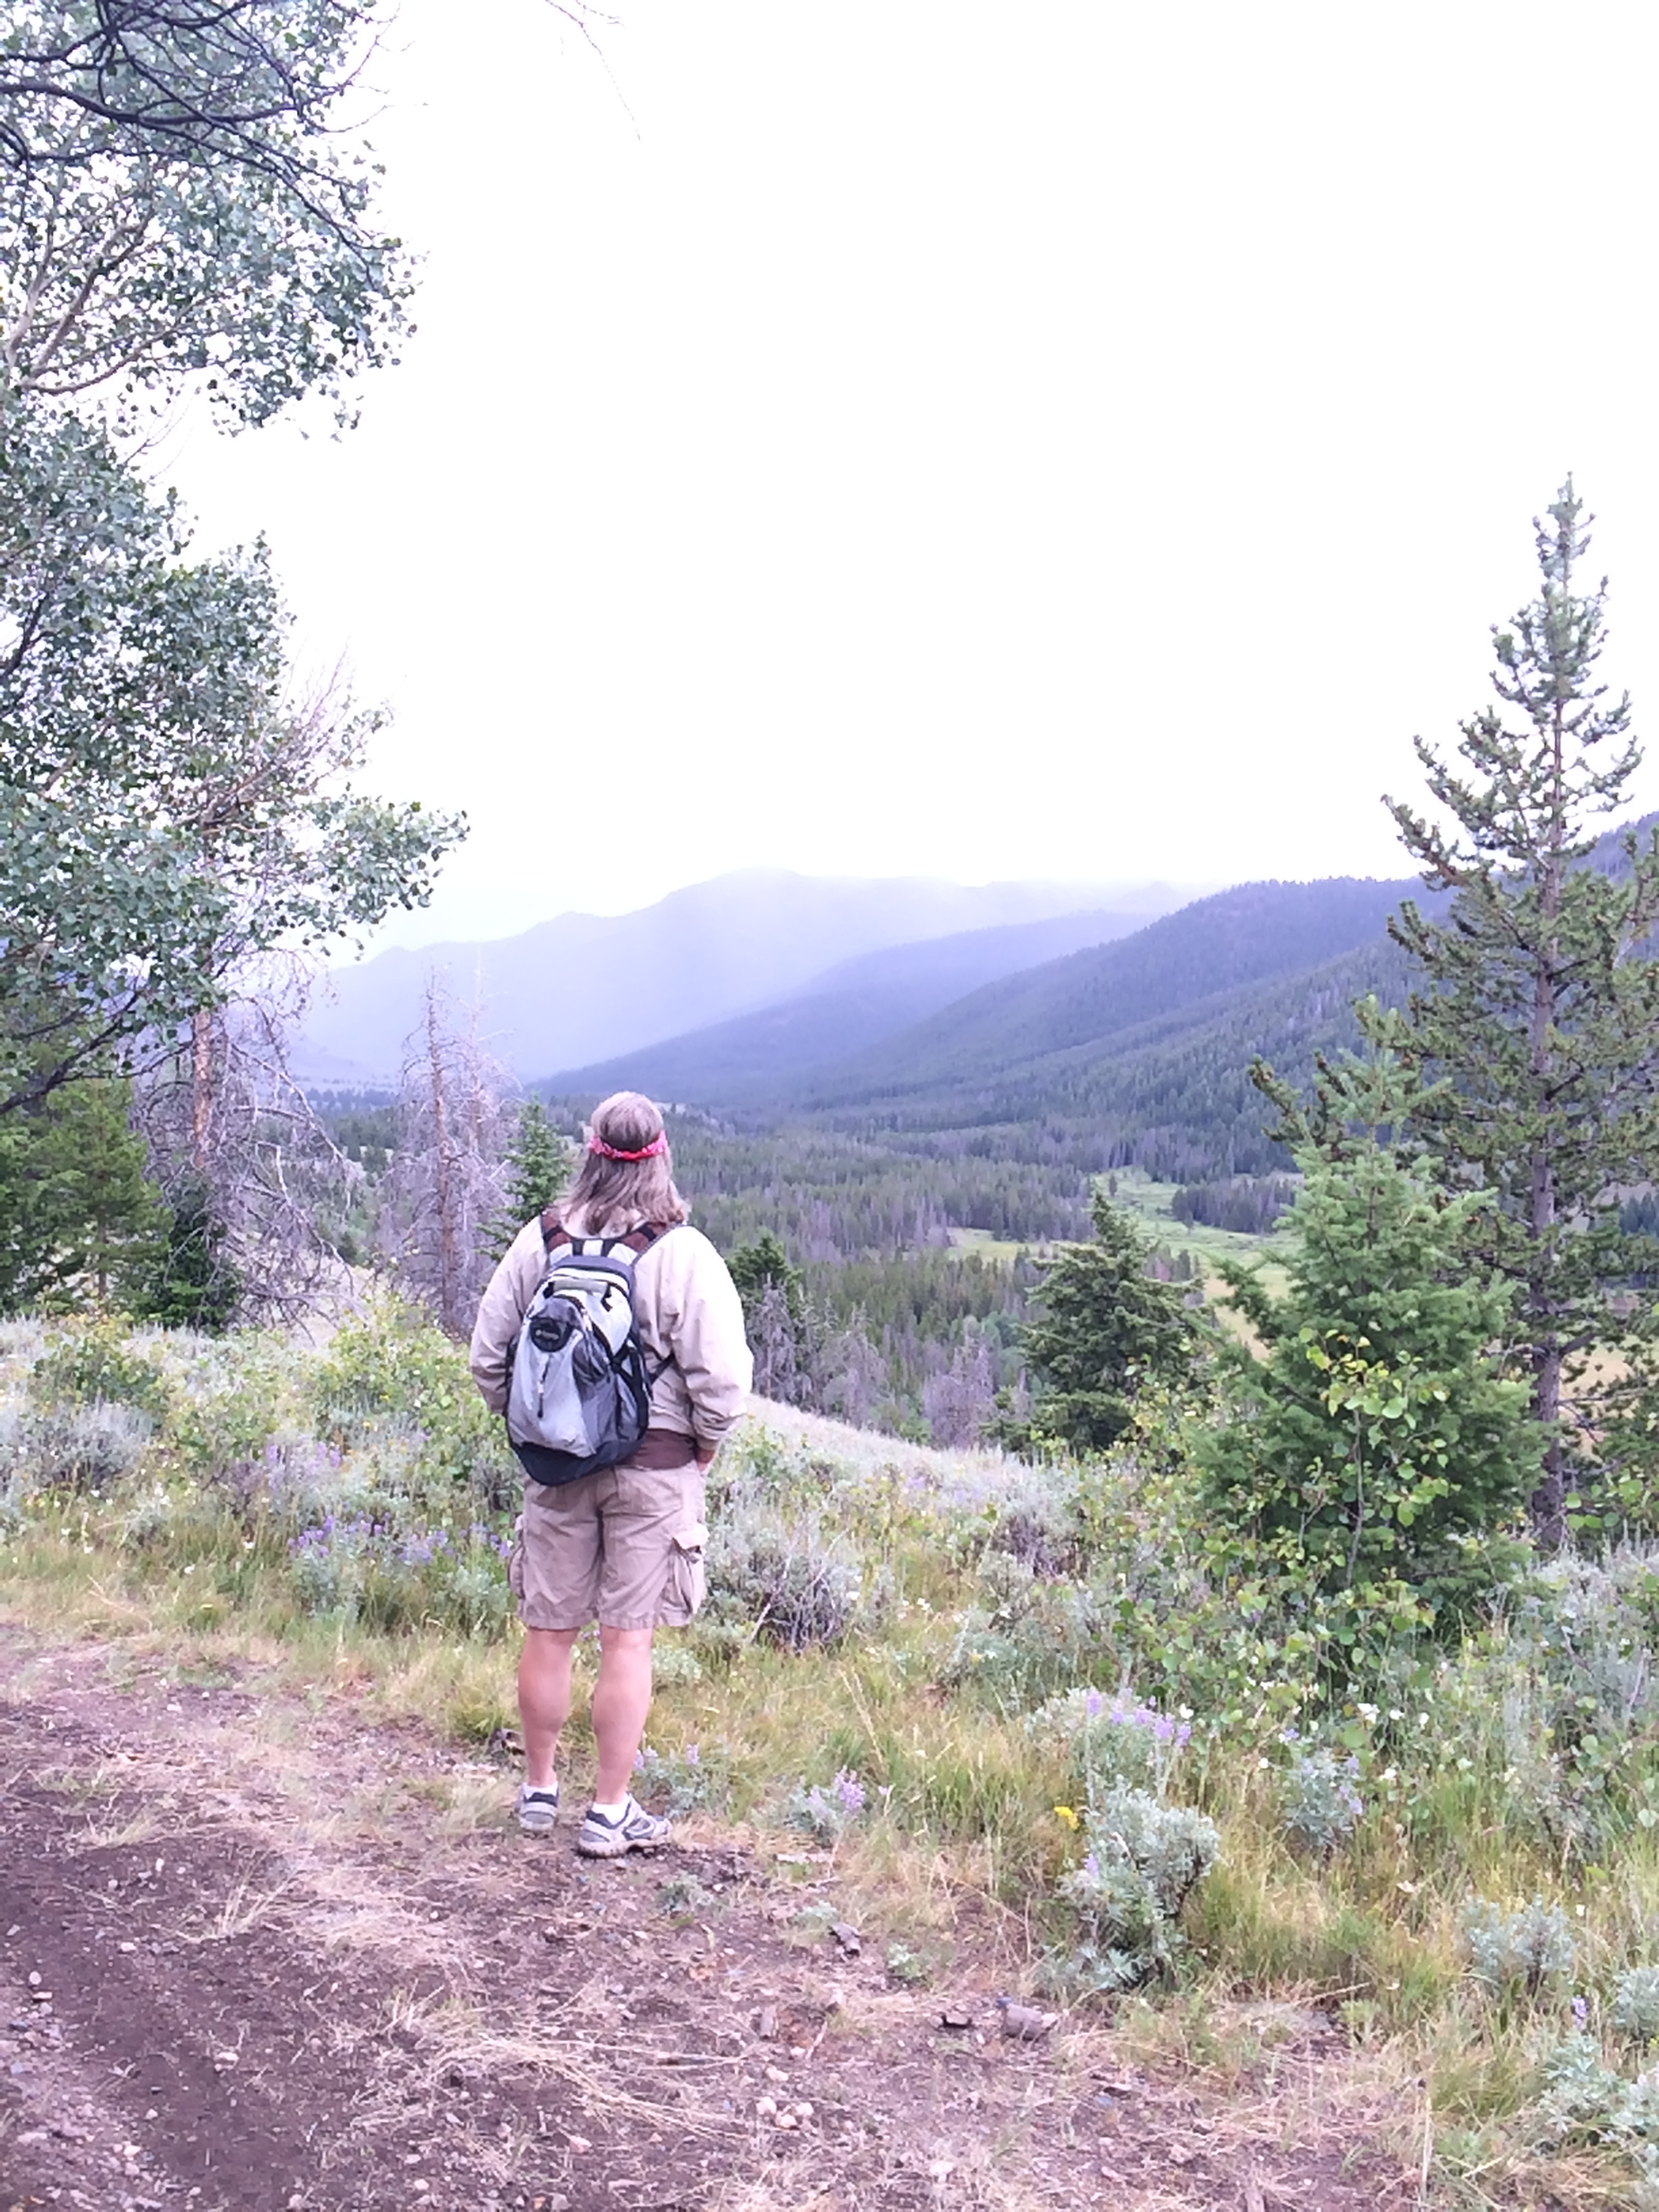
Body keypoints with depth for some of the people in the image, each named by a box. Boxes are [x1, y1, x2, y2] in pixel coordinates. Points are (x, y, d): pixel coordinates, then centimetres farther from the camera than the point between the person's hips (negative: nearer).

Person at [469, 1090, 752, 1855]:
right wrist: (705, 1444, 3)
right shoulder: (684, 1254, -12)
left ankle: (539, 1790, 29)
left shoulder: (538, 1242, 0)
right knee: (627, 1640, 4)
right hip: (654, 1466, -3)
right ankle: (609, 1812, 12)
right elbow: (721, 1373, -14)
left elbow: (488, 1353, 5)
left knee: (548, 1631, 13)